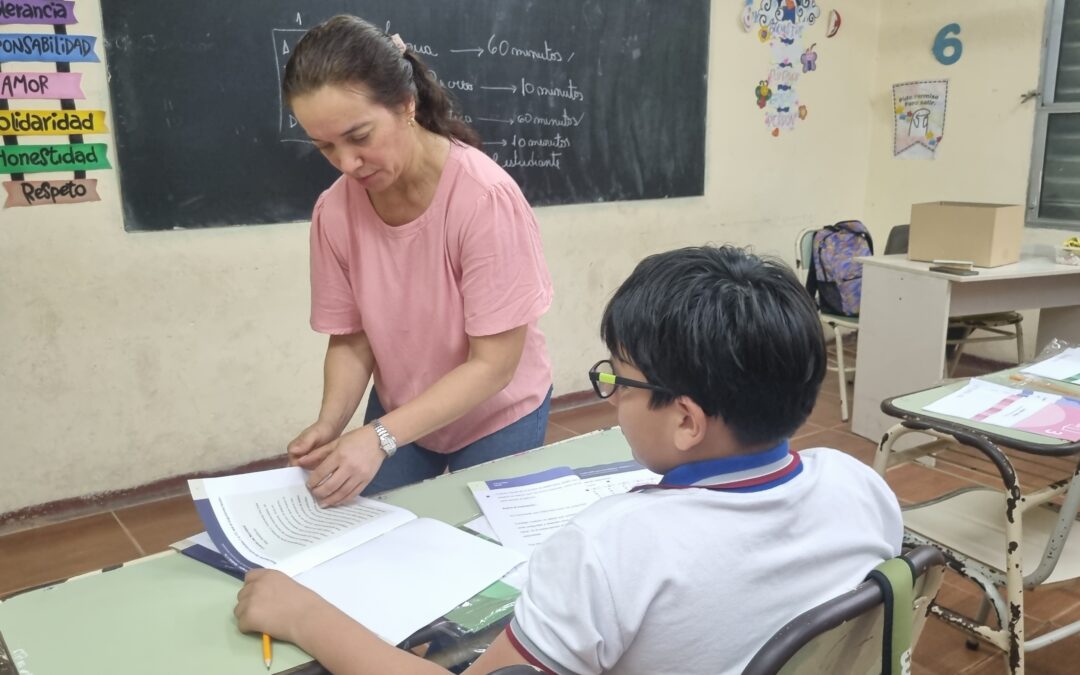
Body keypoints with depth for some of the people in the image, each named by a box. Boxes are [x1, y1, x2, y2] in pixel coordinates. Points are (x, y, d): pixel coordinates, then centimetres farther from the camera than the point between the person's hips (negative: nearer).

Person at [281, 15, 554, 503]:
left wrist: (380, 437, -33)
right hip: (400, 415, 4)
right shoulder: (333, 212, -15)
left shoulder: (485, 197, -28)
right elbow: (350, 339, -5)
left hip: (495, 417, -3)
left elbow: (493, 364, -26)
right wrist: (330, 425, -23)